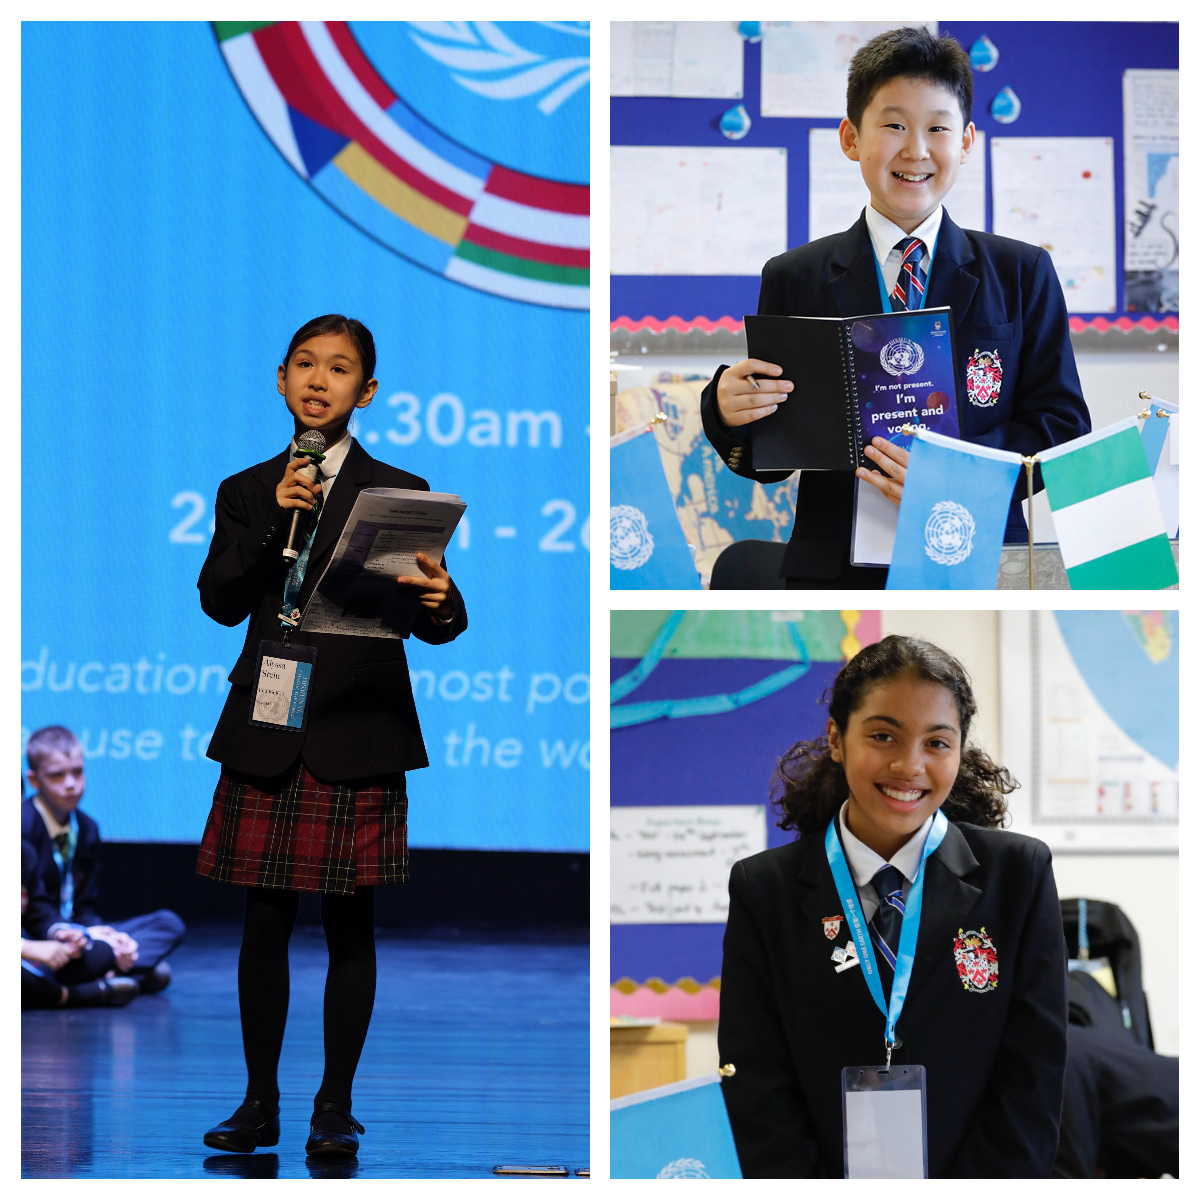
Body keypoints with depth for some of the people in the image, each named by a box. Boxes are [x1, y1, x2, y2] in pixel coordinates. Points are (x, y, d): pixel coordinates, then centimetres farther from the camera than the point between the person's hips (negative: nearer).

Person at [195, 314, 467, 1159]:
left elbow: (430, 622, -3)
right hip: (266, 731, 2)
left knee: (350, 924, 1)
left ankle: (337, 1107, 9)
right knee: (265, 921, 4)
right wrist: (273, 520, -11)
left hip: (358, 733, -2)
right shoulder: (247, 494, 12)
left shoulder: (399, 494, 4)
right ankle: (260, 1103, 12)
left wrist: (441, 605, -27)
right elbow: (220, 601, 0)